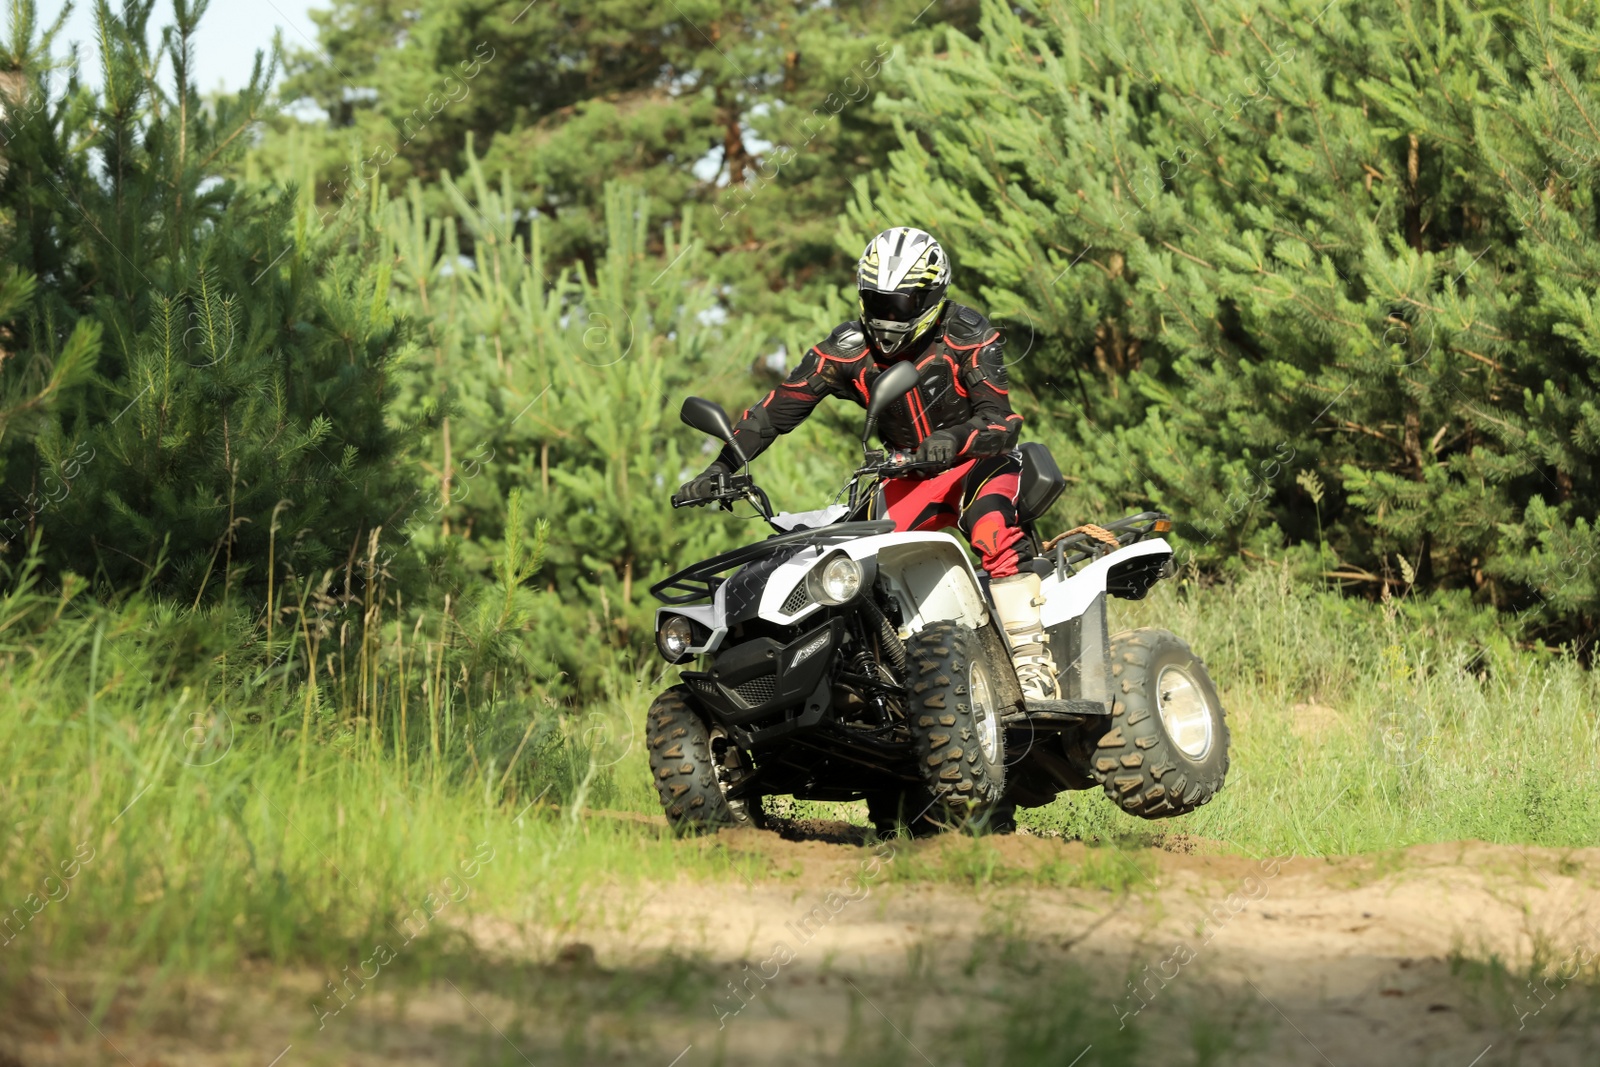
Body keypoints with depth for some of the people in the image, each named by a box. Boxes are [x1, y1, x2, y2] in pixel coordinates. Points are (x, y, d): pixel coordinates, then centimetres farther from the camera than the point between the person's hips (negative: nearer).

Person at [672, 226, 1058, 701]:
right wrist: (721, 468, -19)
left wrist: (954, 439, -49)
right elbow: (778, 408, -7)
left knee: (992, 533, -34)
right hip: (913, 477, 5)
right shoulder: (847, 349, -6)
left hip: (980, 462, -5)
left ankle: (1032, 663, -35)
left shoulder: (968, 337, -17)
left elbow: (1002, 423, -26)